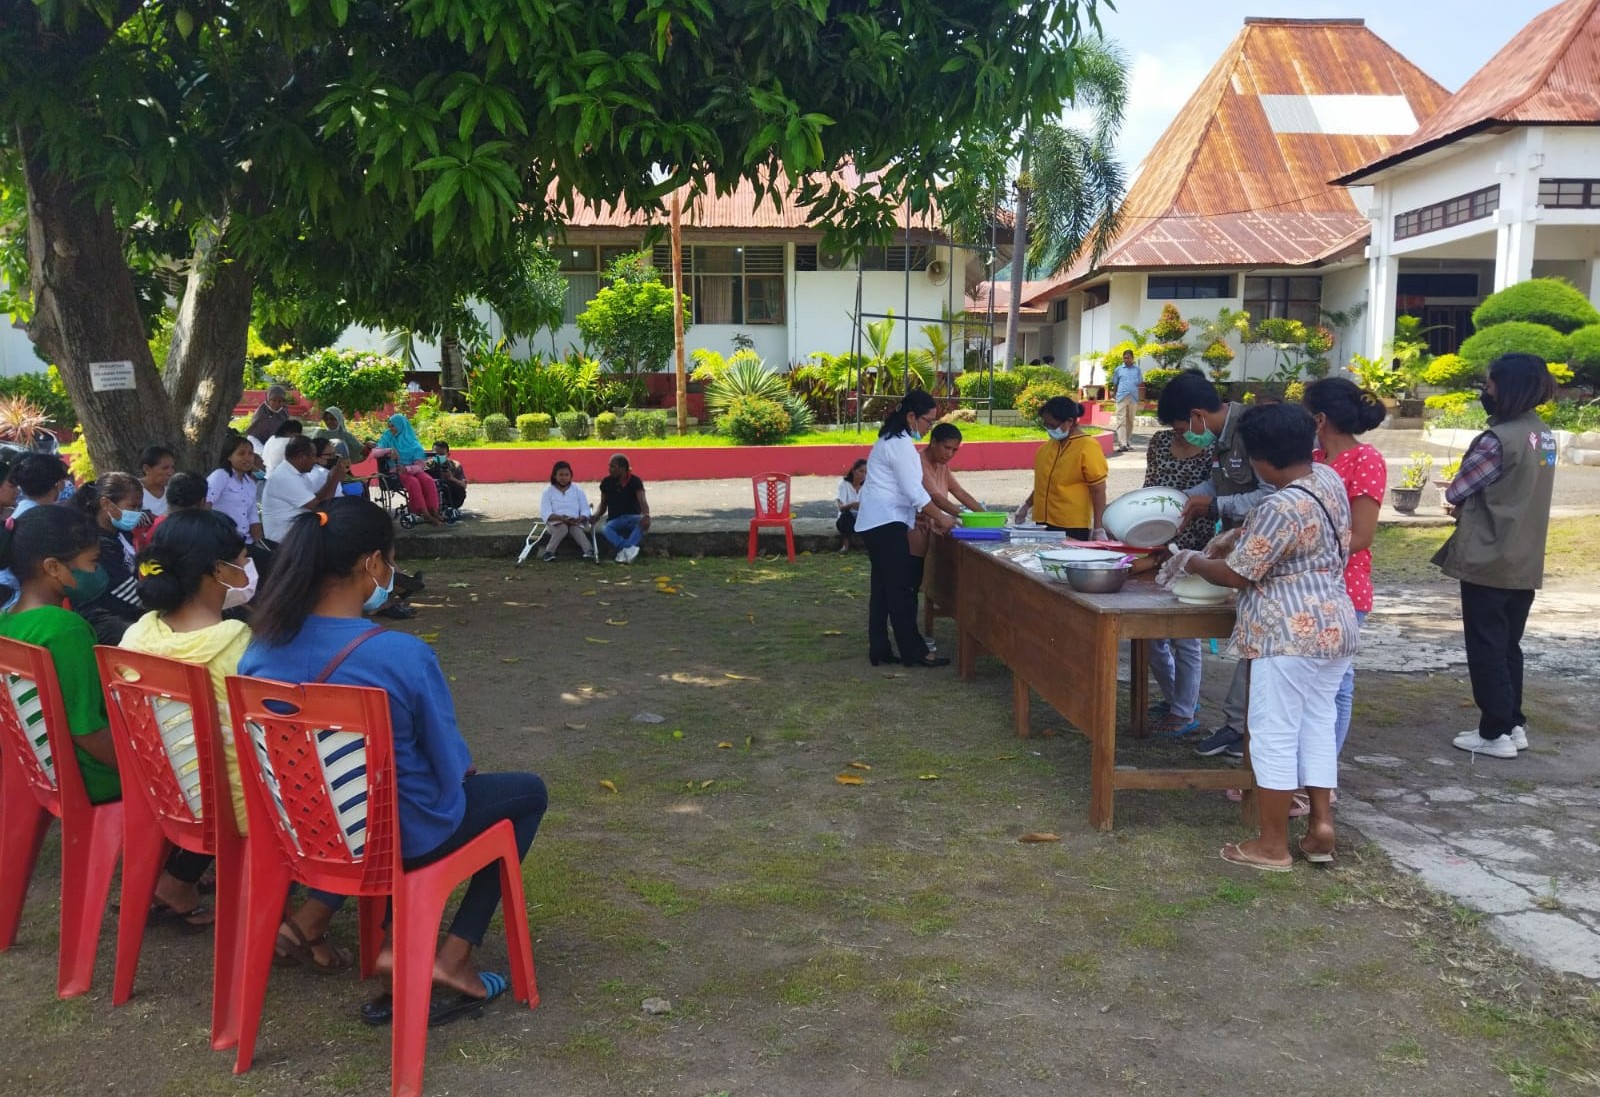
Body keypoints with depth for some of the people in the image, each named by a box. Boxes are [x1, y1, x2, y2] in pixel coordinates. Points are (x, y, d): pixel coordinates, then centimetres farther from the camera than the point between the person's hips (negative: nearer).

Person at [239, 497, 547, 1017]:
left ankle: (314, 913, 23)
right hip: (403, 833, -6)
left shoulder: (262, 649, -11)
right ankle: (453, 956, 11)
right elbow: (448, 764, -16)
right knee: (529, 791, 19)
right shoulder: (405, 656, -28)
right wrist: (466, 765, 8)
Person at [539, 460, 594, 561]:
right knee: (562, 527, -35)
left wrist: (579, 519, -19)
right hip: (556, 523, -1)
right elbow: (545, 513, -7)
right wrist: (561, 518, -24)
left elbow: (585, 510, 4)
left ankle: (589, 552, -57)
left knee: (576, 529, -34)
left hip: (575, 522, 1)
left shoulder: (578, 490, 11)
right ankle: (549, 552, -50)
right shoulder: (548, 492, 6)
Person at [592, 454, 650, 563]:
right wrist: (596, 515, -9)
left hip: (632, 517, -2)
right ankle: (629, 548, -49)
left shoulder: (635, 481, -6)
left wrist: (646, 515, -42)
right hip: (615, 520, 2)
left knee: (643, 523, -37)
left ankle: (624, 551, -49)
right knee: (605, 529, -33)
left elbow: (642, 501, -21)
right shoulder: (607, 483, 3)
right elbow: (603, 504, 13)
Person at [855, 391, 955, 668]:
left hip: (878, 521, 10)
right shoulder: (900, 444, -16)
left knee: (884, 587, 11)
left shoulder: (894, 439, 16)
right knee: (901, 588, -5)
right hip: (886, 522, -10)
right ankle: (914, 652, 1)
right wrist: (940, 517, -8)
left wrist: (928, 517, 12)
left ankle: (879, 650, 14)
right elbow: (914, 491, -18)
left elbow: (906, 489, 19)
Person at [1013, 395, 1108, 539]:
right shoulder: (1047, 446, 10)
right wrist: (1026, 505, 13)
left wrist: (1099, 529, -12)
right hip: (1043, 524, 6)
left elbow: (1098, 491, -9)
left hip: (1073, 529, -6)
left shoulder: (1087, 448, -9)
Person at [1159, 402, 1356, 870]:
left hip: (1291, 634, -10)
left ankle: (1273, 845, 7)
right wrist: (1236, 536, 18)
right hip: (1333, 625, 10)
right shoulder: (1328, 478, 6)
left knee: (1274, 734, 0)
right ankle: (1321, 826, 19)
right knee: (1318, 726, 15)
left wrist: (1192, 561, 1)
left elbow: (1234, 574, -16)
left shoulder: (1281, 508, -23)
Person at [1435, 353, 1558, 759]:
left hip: (1488, 560, -8)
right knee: (1508, 646, 17)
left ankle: (1496, 732, 7)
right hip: (1525, 562, 8)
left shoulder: (1499, 438, -20)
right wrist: (1482, 499, 4)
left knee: (1486, 649, 2)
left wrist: (1471, 501, 7)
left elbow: (1454, 493, -12)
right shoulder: (1544, 435, 8)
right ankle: (1513, 723, 23)